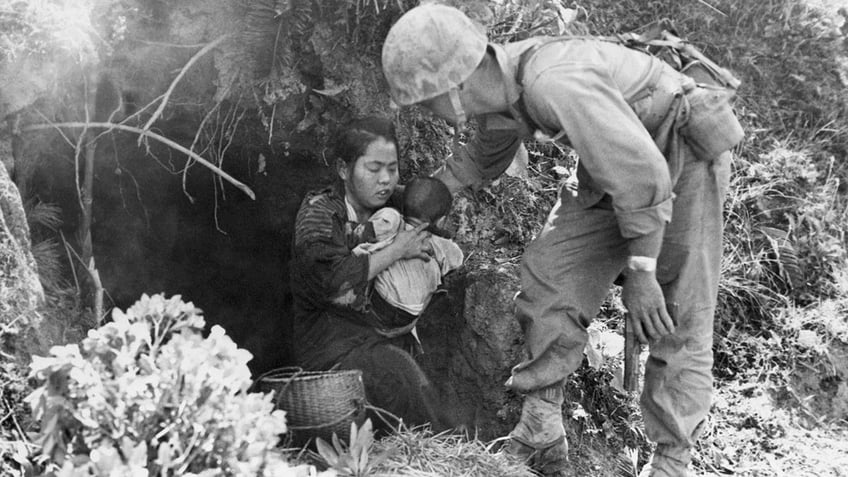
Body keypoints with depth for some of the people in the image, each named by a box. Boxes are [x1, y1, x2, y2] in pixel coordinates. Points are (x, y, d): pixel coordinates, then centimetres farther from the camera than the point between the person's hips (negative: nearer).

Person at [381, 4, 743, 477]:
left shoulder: (554, 84, -36)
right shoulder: (502, 89, -6)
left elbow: (644, 174, -33)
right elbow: (482, 159, 17)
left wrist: (639, 271, -26)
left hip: (683, 153, -8)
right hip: (618, 164, 8)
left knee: (677, 319, -7)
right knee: (551, 274, -2)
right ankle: (542, 439, 4)